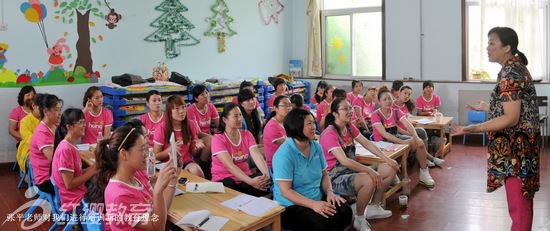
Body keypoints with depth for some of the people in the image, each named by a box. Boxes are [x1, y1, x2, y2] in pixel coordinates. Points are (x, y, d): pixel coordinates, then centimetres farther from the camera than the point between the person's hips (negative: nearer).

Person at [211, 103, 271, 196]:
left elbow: (257, 156, -12)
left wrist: (266, 174, -33)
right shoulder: (218, 139, -12)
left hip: (245, 176, 4)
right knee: (230, 186, -38)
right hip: (224, 179, -4)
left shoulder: (247, 134, 4)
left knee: (266, 182, -25)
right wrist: (251, 181, -37)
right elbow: (230, 166, -24)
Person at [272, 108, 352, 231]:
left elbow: (324, 175, 14)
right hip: (291, 205, -7)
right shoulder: (284, 154, -18)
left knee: (345, 211, -17)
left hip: (317, 198, 7)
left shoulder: (316, 147, 4)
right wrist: (313, 204, -28)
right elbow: (285, 191, -20)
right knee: (326, 220, -29)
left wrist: (329, 192, -7)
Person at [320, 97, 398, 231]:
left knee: (390, 169, 2)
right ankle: (360, 219, -11)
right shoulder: (329, 134, -22)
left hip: (352, 170, 9)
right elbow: (344, 161, -32)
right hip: (336, 178, -9)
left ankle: (374, 207, 16)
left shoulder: (349, 126, 5)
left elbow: (367, 144, 7)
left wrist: (387, 159, -3)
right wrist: (370, 170, -36)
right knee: (369, 180, -36)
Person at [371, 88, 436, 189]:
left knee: (419, 142, -17)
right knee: (410, 144, -28)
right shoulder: (376, 115, -14)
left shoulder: (396, 112, 3)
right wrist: (403, 142, -32)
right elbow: (384, 134, -24)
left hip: (396, 137, 6)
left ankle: (424, 173, -7)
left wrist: (416, 137, -29)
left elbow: (408, 125, -10)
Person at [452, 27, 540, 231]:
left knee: (518, 204, -4)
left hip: (516, 148, -11)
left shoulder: (510, 75, -19)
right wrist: (487, 108, 32)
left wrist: (476, 128, -35)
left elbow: (511, 118, -24)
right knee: (522, 200, 20)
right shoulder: (517, 68, 12)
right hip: (520, 145, 11)